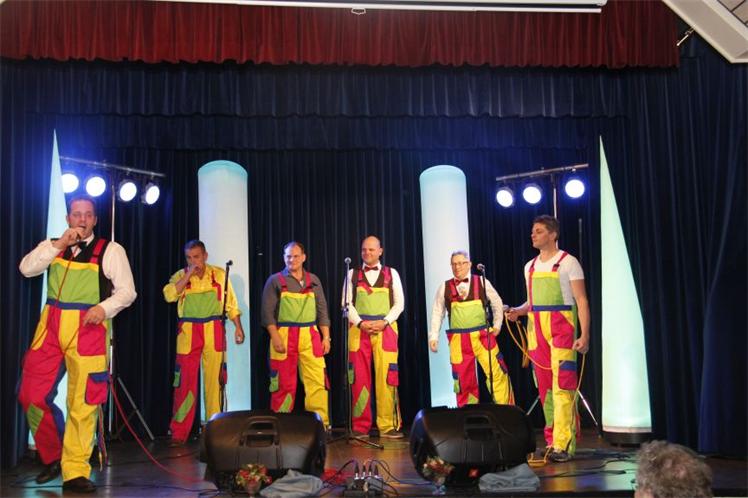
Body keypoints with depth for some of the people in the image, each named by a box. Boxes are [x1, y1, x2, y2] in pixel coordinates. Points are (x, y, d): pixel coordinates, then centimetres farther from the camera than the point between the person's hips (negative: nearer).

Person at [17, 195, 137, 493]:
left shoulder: (110, 250, 3)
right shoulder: (53, 246, 15)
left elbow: (127, 291, 0)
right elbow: (27, 269, 0)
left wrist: (104, 308, -18)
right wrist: (58, 244, -8)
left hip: (88, 328, -4)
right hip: (51, 325, 4)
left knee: (83, 402, -4)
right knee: (31, 395, 3)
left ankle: (75, 472, 6)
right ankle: (53, 456, 25)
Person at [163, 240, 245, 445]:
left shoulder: (219, 274, 6)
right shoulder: (180, 275, 5)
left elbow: (231, 303, 8)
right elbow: (169, 295, -13)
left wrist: (238, 327, 3)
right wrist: (188, 275, -13)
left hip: (214, 331, 0)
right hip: (188, 332, 0)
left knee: (214, 379, 3)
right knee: (185, 380, -1)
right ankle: (178, 432, 5)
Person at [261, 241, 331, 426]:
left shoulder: (313, 281, 14)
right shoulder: (275, 281, 5)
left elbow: (322, 311, 15)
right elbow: (268, 312, -1)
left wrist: (326, 337, 6)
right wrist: (275, 337, -10)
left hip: (310, 336, 2)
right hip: (284, 336, -2)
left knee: (317, 381, -4)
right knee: (284, 384, 2)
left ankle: (320, 423, 3)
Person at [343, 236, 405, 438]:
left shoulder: (391, 273, 11)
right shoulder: (352, 274, 11)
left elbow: (399, 303, 6)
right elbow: (347, 303, 6)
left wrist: (384, 322, -8)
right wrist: (360, 323, -9)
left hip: (386, 329, 0)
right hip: (358, 329, 1)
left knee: (386, 376, -4)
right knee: (359, 377, 0)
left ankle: (388, 426, 2)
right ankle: (360, 427, 7)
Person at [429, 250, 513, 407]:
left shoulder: (481, 282, 3)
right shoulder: (444, 287, 4)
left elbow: (497, 303, 13)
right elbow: (437, 313, 7)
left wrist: (497, 325, 7)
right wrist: (433, 337, 3)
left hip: (483, 336, 0)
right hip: (458, 340, 1)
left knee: (497, 373, -5)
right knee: (463, 379, 8)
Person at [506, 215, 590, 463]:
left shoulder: (568, 262, -2)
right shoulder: (530, 266, 16)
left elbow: (581, 300, -6)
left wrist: (585, 335, -15)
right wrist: (518, 311, 1)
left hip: (561, 329, -6)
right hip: (536, 330, 6)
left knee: (562, 386, -10)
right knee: (545, 387, 8)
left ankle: (563, 445, -7)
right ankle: (552, 441, 16)